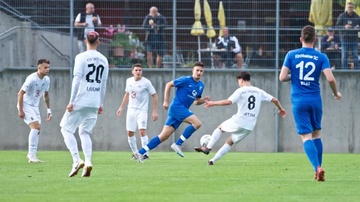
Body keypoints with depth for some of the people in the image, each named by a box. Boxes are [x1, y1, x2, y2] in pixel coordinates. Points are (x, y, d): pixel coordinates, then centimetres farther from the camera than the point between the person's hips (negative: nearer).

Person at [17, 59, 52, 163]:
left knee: (37, 129, 4)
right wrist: (20, 110, -21)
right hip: (25, 105, -8)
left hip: (35, 106, 8)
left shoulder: (47, 80, 2)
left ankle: (31, 155, 14)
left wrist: (48, 110, 15)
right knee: (36, 126, -20)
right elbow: (20, 94, -20)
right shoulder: (32, 79, -22)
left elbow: (46, 95, 18)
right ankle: (32, 154, -15)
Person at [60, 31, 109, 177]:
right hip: (95, 103, 5)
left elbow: (77, 80, -11)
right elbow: (103, 83, 13)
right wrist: (101, 104, 20)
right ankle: (88, 161, -7)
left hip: (80, 101, -5)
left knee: (66, 129, 6)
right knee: (85, 132, 14)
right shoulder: (103, 60, 9)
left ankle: (77, 160, -11)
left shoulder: (81, 57, -6)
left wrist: (72, 101, -8)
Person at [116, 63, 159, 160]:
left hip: (142, 110, -5)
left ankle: (145, 153, -15)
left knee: (142, 131, -19)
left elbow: (154, 96, -6)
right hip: (131, 109, 5)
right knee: (130, 133, 5)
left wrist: (154, 111, -9)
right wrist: (121, 107, 21)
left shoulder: (146, 82, -11)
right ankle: (135, 153, 19)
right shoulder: (129, 81, 5)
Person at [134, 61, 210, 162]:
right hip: (177, 106, -8)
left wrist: (203, 100, 2)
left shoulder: (201, 85, 15)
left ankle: (140, 153, 3)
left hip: (183, 109, 8)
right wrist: (166, 101, -6)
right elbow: (168, 85, -2)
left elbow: (196, 101, 23)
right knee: (197, 123, -21)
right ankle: (178, 144, -15)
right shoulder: (186, 80, -7)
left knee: (164, 136, 2)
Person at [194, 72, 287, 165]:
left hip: (238, 122, -5)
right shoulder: (259, 92, 9)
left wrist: (213, 103, -10)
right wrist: (280, 108, 31)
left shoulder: (240, 91, -7)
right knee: (230, 142, 19)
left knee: (220, 128, 24)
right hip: (250, 126, 5)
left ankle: (208, 148, 10)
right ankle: (213, 160, 13)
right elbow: (274, 100, 12)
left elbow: (228, 102, -20)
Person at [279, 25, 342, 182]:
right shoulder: (321, 57, -1)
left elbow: (282, 77, -6)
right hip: (315, 100, 1)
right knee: (316, 134, 19)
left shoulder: (291, 55, -1)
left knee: (306, 136, -4)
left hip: (299, 101, -1)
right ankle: (319, 168, 19)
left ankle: (317, 167, -23)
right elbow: (330, 79, -11)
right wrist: (336, 93, 8)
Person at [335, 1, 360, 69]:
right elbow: (337, 26, -2)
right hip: (345, 39, -1)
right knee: (344, 56, 0)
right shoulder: (342, 16, 1)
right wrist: (344, 27, -20)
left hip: (354, 39, 1)